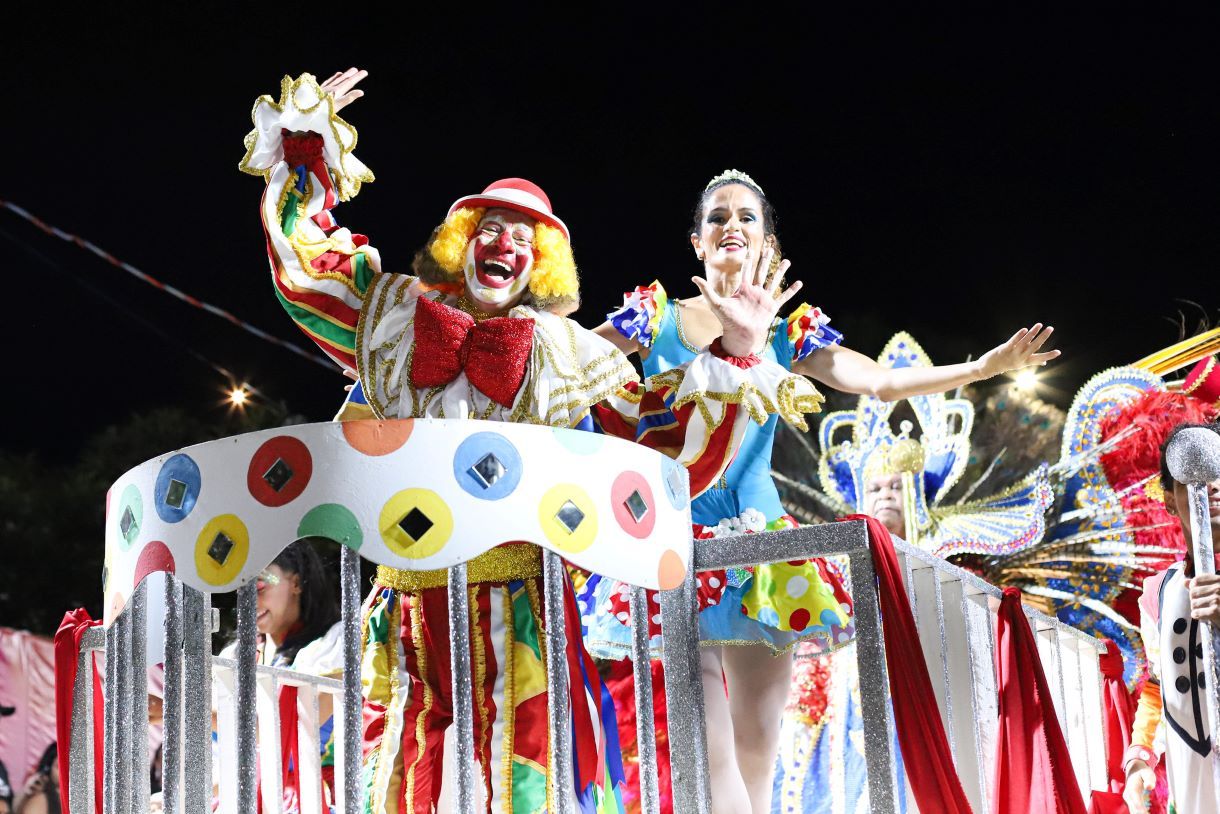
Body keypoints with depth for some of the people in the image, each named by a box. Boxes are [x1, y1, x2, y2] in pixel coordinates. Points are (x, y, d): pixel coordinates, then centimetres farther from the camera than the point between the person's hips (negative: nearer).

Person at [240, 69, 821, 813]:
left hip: (515, 603, -2)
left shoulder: (574, 357, 9)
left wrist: (735, 356, -2)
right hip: (407, 598, 2)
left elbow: (667, 445, 7)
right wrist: (309, 141, 17)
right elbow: (306, 263, 19)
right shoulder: (396, 315, 14)